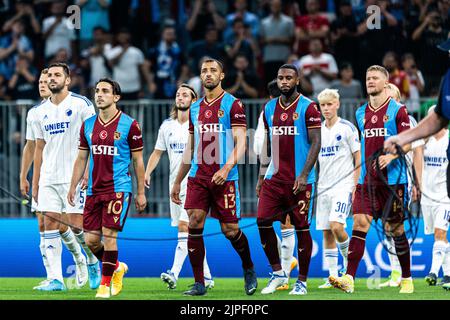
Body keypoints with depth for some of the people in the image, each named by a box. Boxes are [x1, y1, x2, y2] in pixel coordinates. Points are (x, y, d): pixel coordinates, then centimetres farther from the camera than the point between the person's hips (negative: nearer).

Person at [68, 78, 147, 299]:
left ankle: (105, 284, 0)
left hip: (118, 188, -5)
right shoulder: (88, 125, 9)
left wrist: (141, 193, -1)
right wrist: (73, 186, 10)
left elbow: (138, 161, 0)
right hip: (94, 189, 5)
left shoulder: (129, 125, -4)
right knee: (91, 239, 2)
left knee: (109, 235, -11)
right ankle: (117, 267, 28)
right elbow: (82, 158, 16)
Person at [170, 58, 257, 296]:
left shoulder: (232, 105, -3)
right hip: (198, 176, 5)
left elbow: (240, 143, -10)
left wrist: (226, 168, -25)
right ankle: (199, 284, -3)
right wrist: (177, 182, 19)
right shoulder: (195, 108, 14)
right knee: (194, 226, -7)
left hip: (224, 177, -5)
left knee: (230, 230, -1)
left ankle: (248, 269, 27)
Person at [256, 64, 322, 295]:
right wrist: (261, 176, 13)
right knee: (263, 221, -5)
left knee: (301, 228, 0)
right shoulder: (270, 108, 12)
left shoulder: (308, 107, -5)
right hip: (274, 178, 5)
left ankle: (302, 282, 7)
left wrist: (304, 175, -17)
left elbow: (315, 143, -9)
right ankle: (277, 272, 10)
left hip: (299, 179, -5)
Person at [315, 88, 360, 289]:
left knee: (336, 226, -20)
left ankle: (349, 259, 4)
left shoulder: (347, 128, -3)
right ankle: (333, 277, 7)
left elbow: (358, 159, -3)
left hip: (343, 186, -5)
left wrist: (355, 186, -10)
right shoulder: (318, 131, 12)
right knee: (326, 233, 3)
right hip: (323, 187, 6)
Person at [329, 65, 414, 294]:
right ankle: (349, 279, -16)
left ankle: (407, 279, 17)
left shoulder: (398, 111, -2)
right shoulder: (361, 113, 14)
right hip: (367, 180, 4)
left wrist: (390, 155, -24)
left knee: (394, 229, 2)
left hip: (392, 179, -4)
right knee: (359, 224, -9)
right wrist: (356, 178, 19)